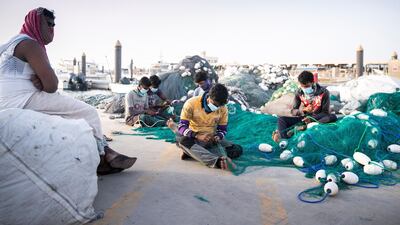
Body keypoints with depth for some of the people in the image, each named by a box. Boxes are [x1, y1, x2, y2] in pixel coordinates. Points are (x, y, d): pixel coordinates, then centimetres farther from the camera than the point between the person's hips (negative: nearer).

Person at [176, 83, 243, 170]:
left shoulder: (223, 109, -6)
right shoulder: (191, 104, -15)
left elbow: (223, 129, 3)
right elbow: (181, 127, -18)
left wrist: (218, 136, -22)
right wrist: (198, 136, -35)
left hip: (212, 140, 3)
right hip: (194, 139, -3)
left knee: (238, 150, -19)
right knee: (183, 141, -37)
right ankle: (217, 161, -53)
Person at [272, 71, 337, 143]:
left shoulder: (323, 92, -13)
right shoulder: (299, 93, -6)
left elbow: (326, 112, -13)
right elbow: (293, 111, -5)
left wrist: (311, 118, -31)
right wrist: (303, 110, -27)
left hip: (319, 119, -2)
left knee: (333, 117, -35)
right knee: (281, 119, -17)